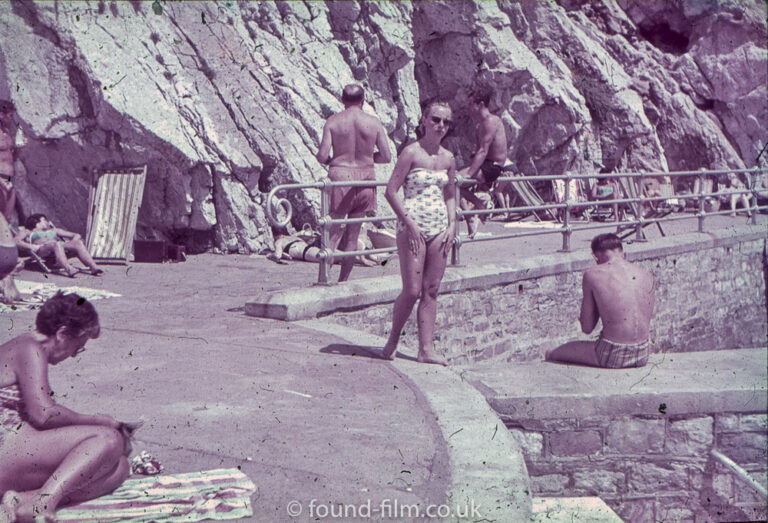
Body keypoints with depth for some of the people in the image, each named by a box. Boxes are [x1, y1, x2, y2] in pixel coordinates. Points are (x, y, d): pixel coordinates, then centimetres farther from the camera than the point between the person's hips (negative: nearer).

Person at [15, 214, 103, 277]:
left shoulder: (53, 230, 40)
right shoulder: (27, 232, 30)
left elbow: (76, 235, 33)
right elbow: (16, 240, 8)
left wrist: (72, 244, 9)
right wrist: (31, 246, -10)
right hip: (43, 248, -4)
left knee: (79, 242, -27)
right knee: (56, 244, -39)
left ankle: (93, 267, -48)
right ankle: (69, 269, -62)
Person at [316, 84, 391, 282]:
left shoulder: (333, 121, -5)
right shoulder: (374, 122, -1)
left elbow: (322, 156, -10)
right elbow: (386, 156, 0)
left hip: (340, 177, -2)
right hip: (365, 178, 2)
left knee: (333, 233, 4)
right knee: (352, 234, 11)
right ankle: (343, 281, 18)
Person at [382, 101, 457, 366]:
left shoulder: (448, 159, 9)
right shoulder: (411, 152, -8)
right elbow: (391, 191, -10)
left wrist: (451, 225, 5)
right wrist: (410, 224, -14)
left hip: (439, 228, 5)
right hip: (412, 226, -5)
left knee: (431, 290, 5)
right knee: (412, 291, -6)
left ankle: (426, 349, 10)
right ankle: (392, 341, 16)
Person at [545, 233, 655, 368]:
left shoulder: (593, 274, -3)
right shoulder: (646, 275, 7)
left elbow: (587, 328, 1)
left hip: (612, 357, -4)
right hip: (642, 356, 4)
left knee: (551, 354, 18)